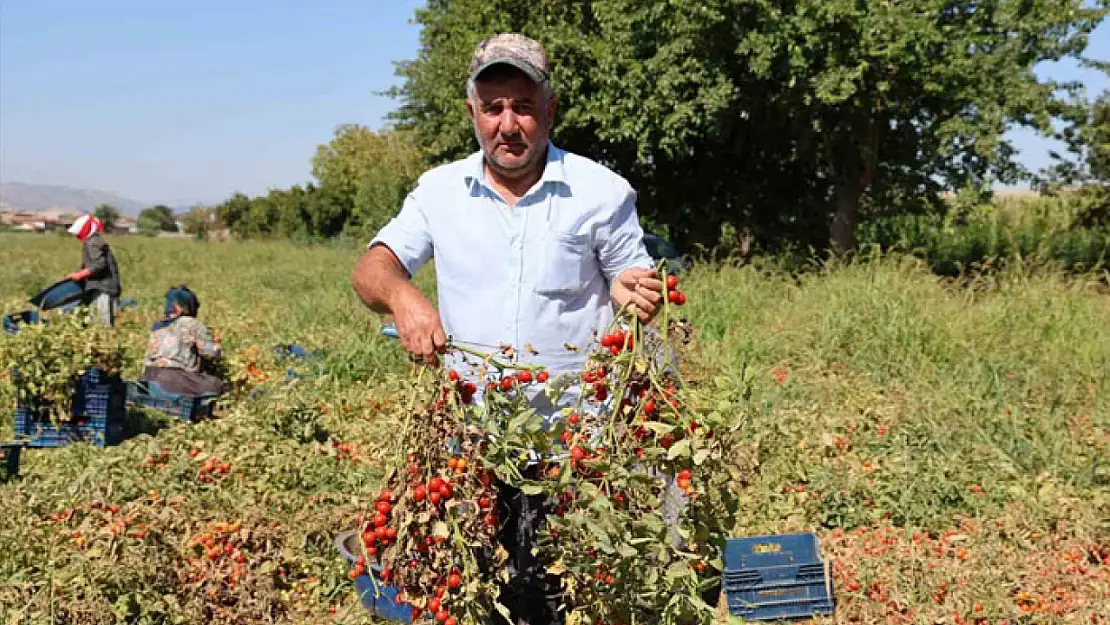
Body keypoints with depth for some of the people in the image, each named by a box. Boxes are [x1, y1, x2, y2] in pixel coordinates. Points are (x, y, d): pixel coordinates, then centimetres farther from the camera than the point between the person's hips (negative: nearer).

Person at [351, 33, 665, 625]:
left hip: (573, 435, -2)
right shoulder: (439, 189, 7)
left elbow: (629, 282, 9)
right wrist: (401, 295, -19)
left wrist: (634, 293, -16)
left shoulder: (603, 192, 0)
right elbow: (371, 269, 5)